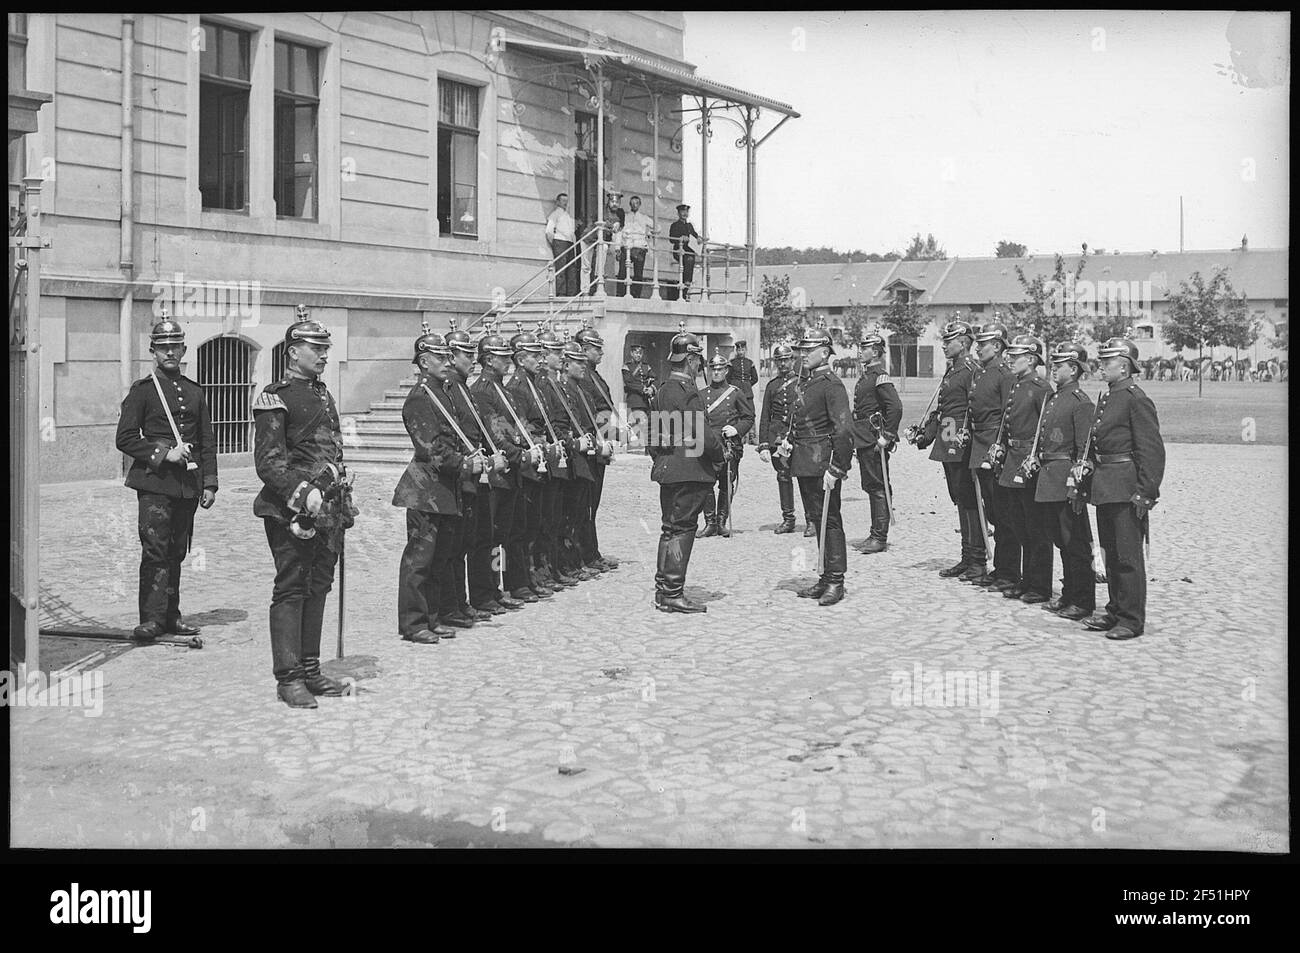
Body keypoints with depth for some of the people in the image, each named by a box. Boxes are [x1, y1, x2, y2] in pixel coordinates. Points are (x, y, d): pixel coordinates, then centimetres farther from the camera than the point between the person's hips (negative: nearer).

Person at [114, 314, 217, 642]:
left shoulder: (195, 392, 15)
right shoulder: (142, 390, 1)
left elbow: (207, 442, 15)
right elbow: (125, 438, -4)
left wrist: (209, 483, 8)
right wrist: (164, 453, -13)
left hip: (188, 485, 5)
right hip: (154, 482, -5)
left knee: (176, 553, 10)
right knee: (155, 550, -11)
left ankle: (171, 615, 17)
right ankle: (152, 618, -11)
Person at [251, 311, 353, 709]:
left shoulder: (323, 394, 16)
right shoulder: (275, 397, -9)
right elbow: (268, 462, -15)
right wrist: (303, 493, -25)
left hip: (326, 509, 8)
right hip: (290, 510, -8)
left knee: (318, 586, 11)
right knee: (291, 589, -4)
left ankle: (311, 670, 20)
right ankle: (288, 678, 1)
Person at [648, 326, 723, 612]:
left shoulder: (663, 390, 14)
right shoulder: (687, 391, -16)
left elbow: (657, 434, 18)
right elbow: (700, 433, -20)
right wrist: (719, 452, -4)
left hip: (667, 468, 10)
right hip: (689, 470, -10)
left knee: (671, 529, 15)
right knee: (682, 529, -6)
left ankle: (663, 589, 21)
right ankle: (673, 594, -4)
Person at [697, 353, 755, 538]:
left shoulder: (736, 393, 7)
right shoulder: (701, 394, 12)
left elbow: (749, 418, 9)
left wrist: (737, 429, -7)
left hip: (730, 445, -1)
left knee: (727, 485, 2)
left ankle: (722, 522, 12)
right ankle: (710, 523, -4)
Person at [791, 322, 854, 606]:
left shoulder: (831, 384, -12)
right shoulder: (805, 381, 14)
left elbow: (844, 429, -18)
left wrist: (836, 468, -20)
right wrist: (789, 443, 12)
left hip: (823, 464, -9)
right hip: (804, 464, 9)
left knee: (830, 521, -3)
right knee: (816, 519, 12)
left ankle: (836, 582, 3)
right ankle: (826, 578, 20)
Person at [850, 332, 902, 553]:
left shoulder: (880, 377, -13)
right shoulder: (866, 376, 16)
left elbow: (896, 407, -22)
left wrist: (886, 436, -21)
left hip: (874, 441, -10)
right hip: (864, 441, 10)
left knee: (878, 488, -5)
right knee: (871, 486, 12)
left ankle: (880, 538, -2)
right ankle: (875, 536, 18)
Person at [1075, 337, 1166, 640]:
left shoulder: (1136, 399, -13)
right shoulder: (1105, 398, 15)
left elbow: (1152, 450, -16)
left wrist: (1145, 492, -19)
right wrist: (1089, 464, 7)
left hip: (1126, 489, -9)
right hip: (1105, 487, 9)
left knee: (1128, 555, -3)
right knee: (1111, 553, 15)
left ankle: (1132, 620, 3)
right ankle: (1115, 612, 24)